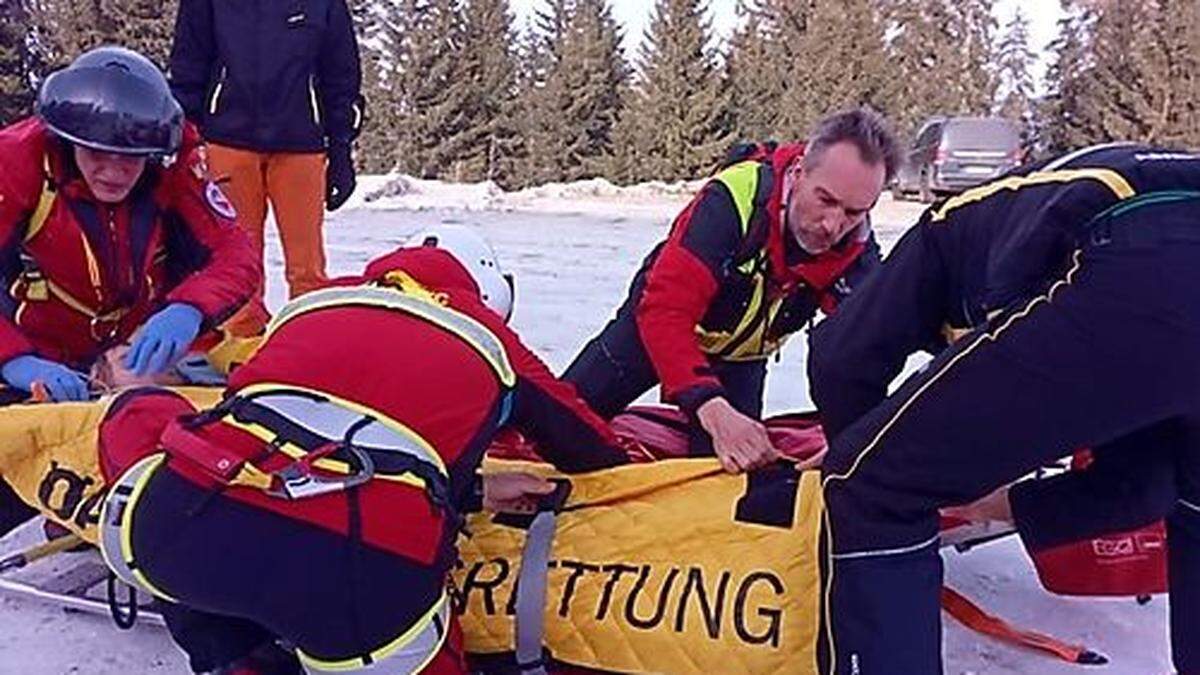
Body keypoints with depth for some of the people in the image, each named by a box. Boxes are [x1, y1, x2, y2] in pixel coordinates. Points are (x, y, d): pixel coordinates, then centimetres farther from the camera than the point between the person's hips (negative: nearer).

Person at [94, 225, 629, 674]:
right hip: (368, 573, -1)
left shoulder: (315, 301, 31)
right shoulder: (489, 338, 25)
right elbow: (591, 450, 32)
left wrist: (473, 491, 37)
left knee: (141, 414, 35)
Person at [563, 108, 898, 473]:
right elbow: (664, 310, -42)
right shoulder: (738, 196, -37)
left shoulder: (858, 254, -23)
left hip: (741, 360, 4)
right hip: (652, 328, -3)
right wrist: (713, 409, -53)